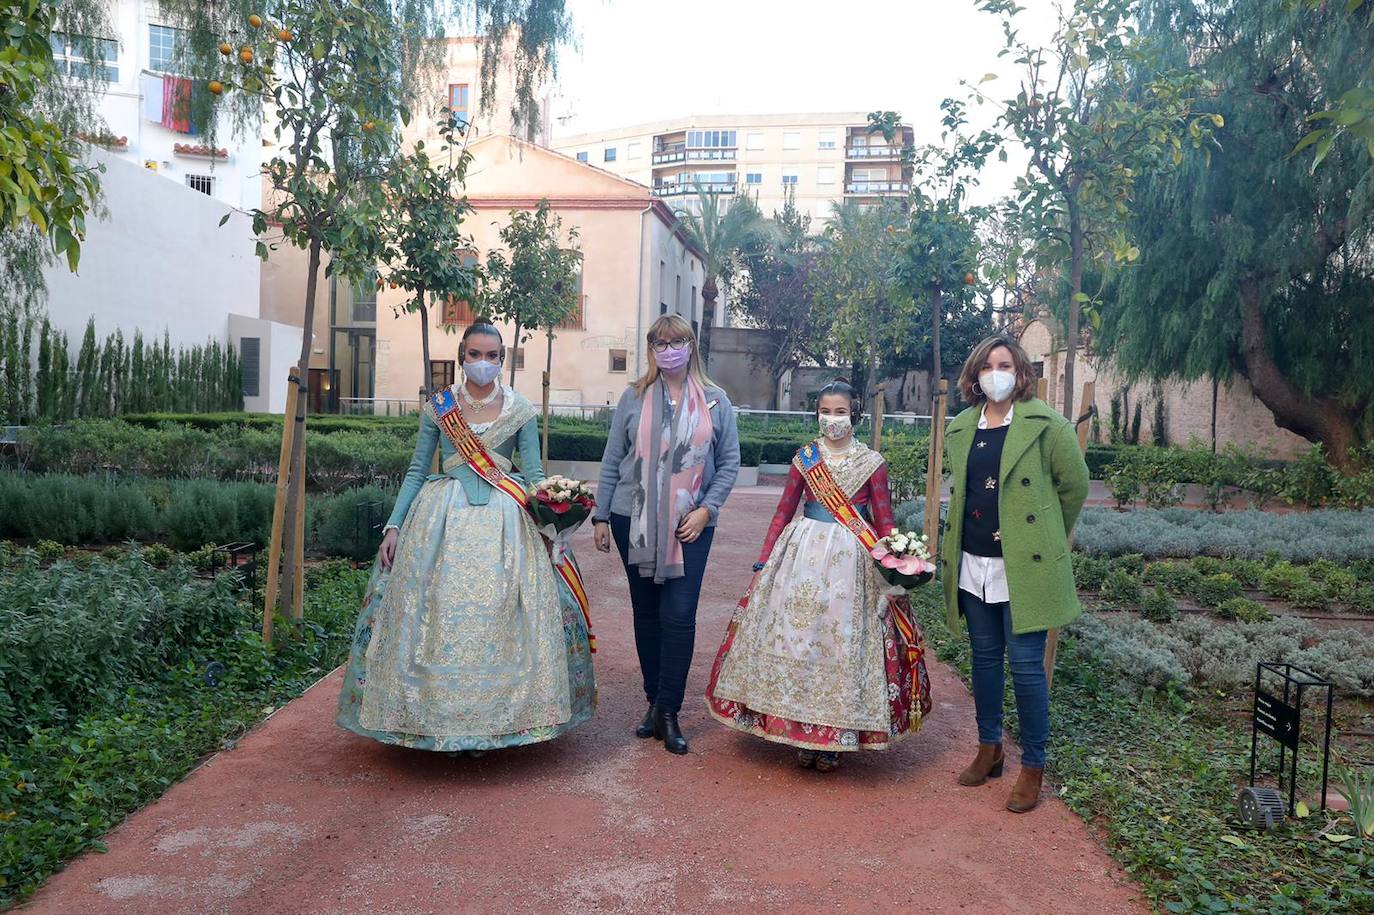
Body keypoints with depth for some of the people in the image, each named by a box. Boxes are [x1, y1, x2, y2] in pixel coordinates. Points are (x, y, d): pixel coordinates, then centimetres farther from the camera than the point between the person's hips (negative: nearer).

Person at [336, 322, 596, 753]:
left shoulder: (520, 411, 4)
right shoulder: (437, 407, 7)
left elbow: (534, 474, 2)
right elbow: (416, 471, 8)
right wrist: (394, 526, 1)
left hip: (503, 521, -1)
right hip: (443, 519, 1)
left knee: (497, 618, -3)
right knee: (436, 615, -1)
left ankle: (493, 717, 12)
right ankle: (439, 716, 15)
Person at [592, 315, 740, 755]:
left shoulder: (715, 401, 3)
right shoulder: (634, 398, 3)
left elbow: (729, 462, 5)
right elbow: (612, 460, 7)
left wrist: (705, 509, -6)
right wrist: (601, 517, 5)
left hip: (691, 525, -1)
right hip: (634, 520, 1)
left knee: (679, 615, -6)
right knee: (646, 612, 9)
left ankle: (667, 711, 4)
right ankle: (655, 702, 22)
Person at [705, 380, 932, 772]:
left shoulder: (872, 463, 0)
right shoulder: (805, 457, 5)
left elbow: (885, 524, 3)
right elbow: (783, 513, 7)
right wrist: (763, 563, 3)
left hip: (850, 560, -2)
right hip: (802, 554, 2)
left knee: (841, 642, 2)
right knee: (795, 637, 2)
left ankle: (833, 738, 17)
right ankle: (802, 731, 18)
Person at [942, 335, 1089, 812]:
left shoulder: (1045, 424, -6)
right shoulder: (960, 429, 9)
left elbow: (1075, 484, 1)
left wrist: (1046, 538, 8)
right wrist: (955, 545, 15)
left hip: (1023, 565, -5)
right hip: (973, 563, 5)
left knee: (1026, 664, -2)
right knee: (984, 658, 15)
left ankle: (1033, 767, 12)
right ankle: (989, 749, 30)